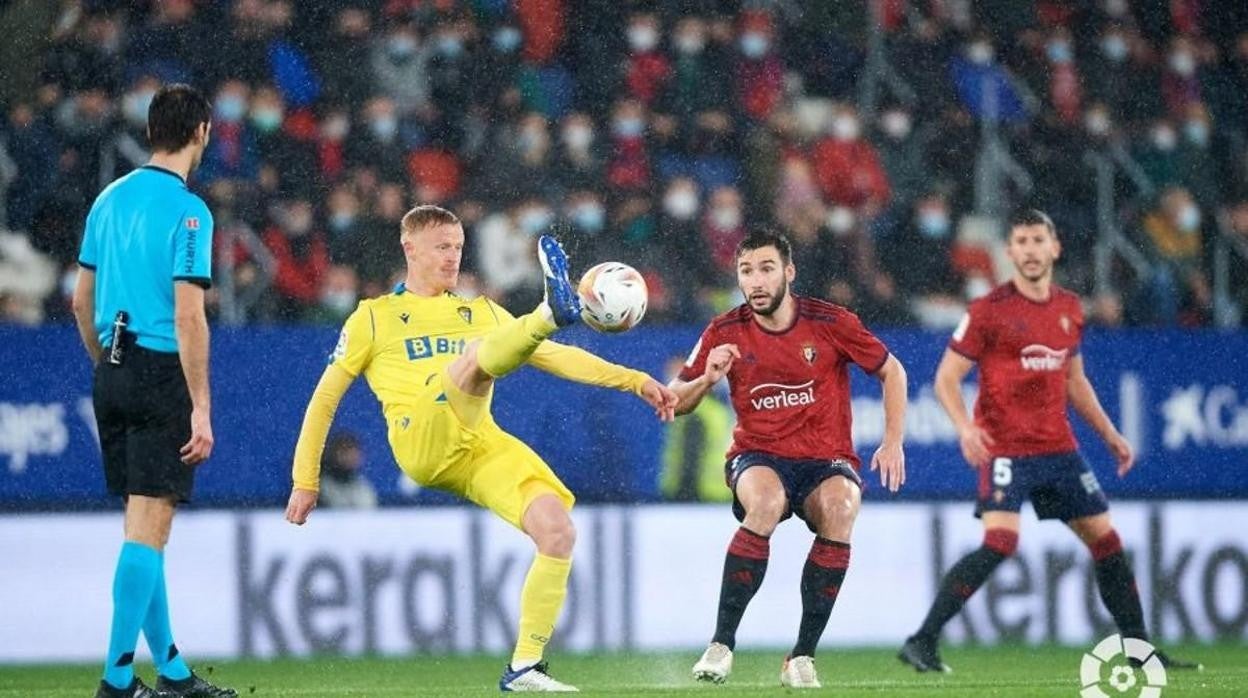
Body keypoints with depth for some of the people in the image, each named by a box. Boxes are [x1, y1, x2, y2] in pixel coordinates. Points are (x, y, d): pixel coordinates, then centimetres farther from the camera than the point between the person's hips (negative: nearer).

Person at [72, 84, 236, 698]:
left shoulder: (110, 199, 10)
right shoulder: (187, 211, -12)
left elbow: (81, 302, 15)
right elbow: (188, 316, -17)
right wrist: (201, 408, -15)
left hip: (112, 372, 8)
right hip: (162, 372, -8)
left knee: (144, 523, 13)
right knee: (149, 527, -6)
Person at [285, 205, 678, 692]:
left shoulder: (482, 313, 29)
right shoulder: (374, 318, 18)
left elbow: (557, 358, 25)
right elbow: (324, 400, 17)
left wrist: (633, 381, 13)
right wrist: (305, 482, 10)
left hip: (483, 448, 4)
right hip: (422, 445, -4)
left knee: (559, 533, -17)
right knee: (476, 353, -29)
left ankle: (524, 667, -11)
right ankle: (551, 312, -60)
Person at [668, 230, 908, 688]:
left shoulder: (830, 323, -5)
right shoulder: (725, 333, -1)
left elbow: (892, 371, 8)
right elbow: (676, 404, 6)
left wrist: (893, 442, 0)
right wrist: (707, 379, -15)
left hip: (827, 460, 0)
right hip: (758, 457, 0)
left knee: (840, 508, -35)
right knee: (766, 499, -37)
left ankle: (802, 657, -25)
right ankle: (721, 645, -31)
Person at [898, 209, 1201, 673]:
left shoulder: (1069, 309, 11)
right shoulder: (989, 311, -8)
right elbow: (947, 378, -7)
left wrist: (1110, 434, 19)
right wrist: (965, 427, -24)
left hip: (1058, 449, 6)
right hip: (1005, 449, -6)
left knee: (1105, 538, 8)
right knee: (1000, 543, -23)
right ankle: (922, 642, -19)